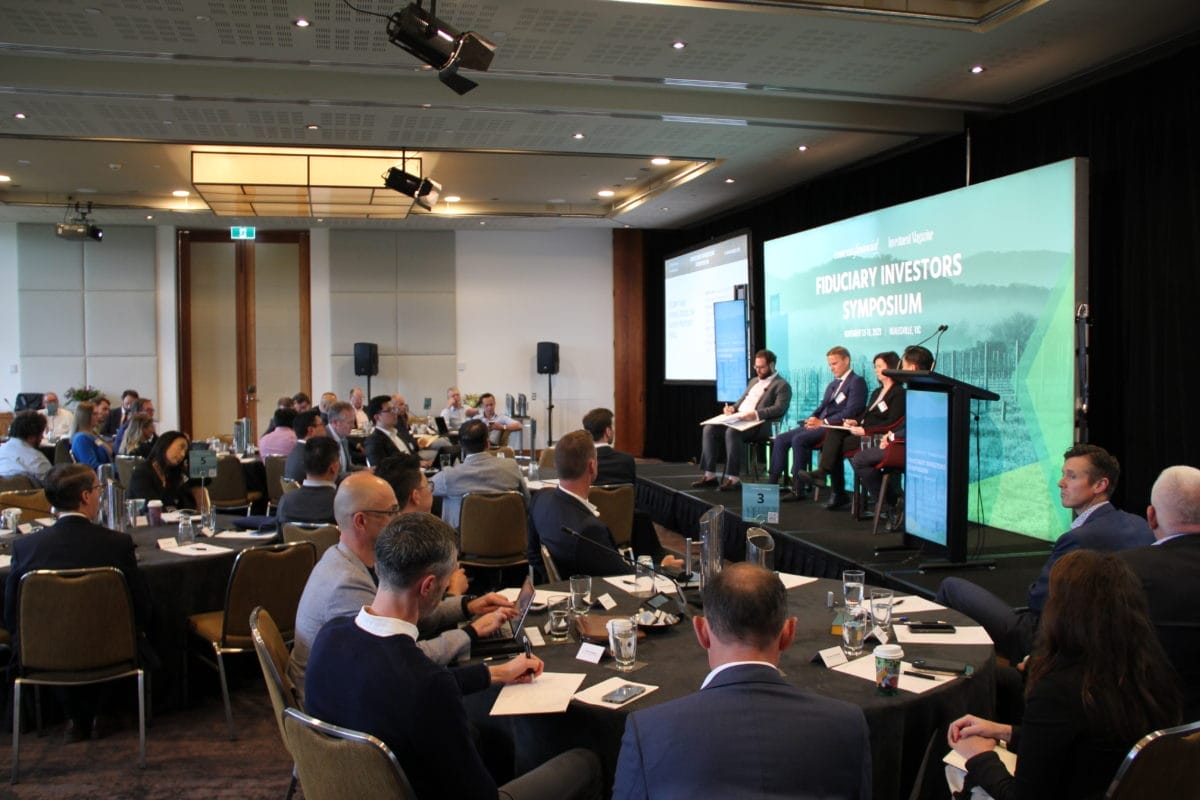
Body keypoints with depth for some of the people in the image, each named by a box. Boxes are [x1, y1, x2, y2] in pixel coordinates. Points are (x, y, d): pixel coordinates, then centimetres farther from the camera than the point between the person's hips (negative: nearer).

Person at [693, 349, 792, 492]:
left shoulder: (782, 385, 0)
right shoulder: (754, 381, 27)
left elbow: (780, 409, -14)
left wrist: (756, 414, -27)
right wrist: (733, 408, 5)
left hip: (759, 425, -8)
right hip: (738, 420, 8)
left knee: (732, 432, -37)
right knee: (709, 428, -15)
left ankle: (733, 478, -33)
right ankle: (710, 475, -16)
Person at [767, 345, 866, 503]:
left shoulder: (857, 382, -2)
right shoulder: (832, 384, 27)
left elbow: (851, 412, -14)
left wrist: (823, 422, -18)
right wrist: (812, 418, 2)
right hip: (819, 425, 9)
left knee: (798, 439, -29)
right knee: (780, 439, -7)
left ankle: (798, 488, -22)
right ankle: (771, 483, -10)